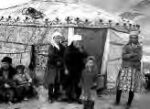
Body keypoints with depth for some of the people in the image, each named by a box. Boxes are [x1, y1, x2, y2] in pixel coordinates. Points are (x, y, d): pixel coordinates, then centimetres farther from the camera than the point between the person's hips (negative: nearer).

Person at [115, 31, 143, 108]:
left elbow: (138, 58, -7)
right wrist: (132, 54, -19)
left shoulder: (139, 47, 7)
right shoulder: (126, 46, 7)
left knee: (132, 87, 1)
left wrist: (128, 56, -12)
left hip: (134, 69, 0)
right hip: (125, 68, 0)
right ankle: (117, 101, 17)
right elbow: (123, 56, -7)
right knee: (120, 85, 0)